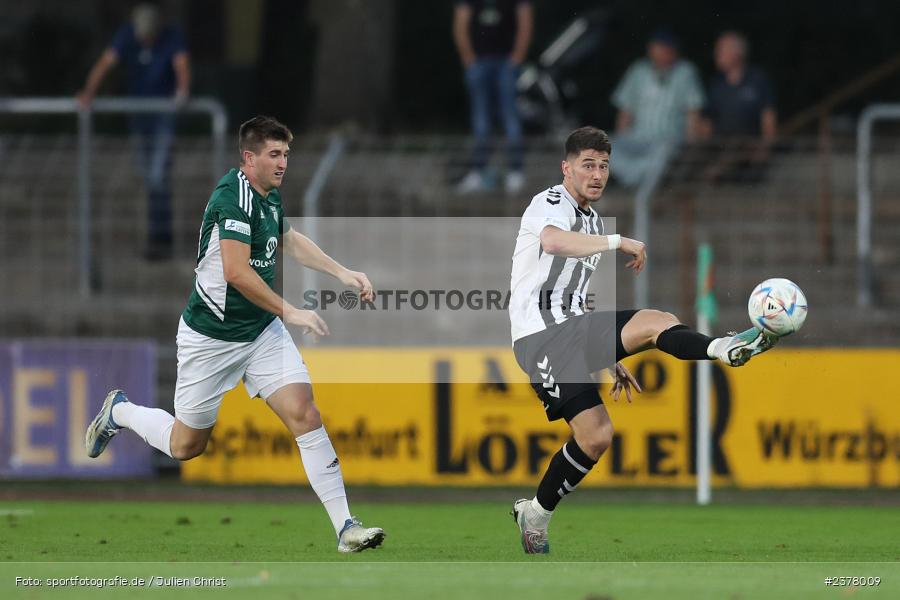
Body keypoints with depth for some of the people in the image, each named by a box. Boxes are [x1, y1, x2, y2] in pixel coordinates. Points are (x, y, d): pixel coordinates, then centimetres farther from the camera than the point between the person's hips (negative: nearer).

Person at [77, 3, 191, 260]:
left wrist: (183, 90, -56)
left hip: (165, 111, -4)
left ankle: (160, 238, -14)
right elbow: (104, 63, -23)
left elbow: (182, 66, -34)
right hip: (138, 111, 4)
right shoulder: (126, 36, -12)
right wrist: (89, 92, -39)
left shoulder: (172, 38, -18)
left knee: (159, 176, -14)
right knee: (148, 174, 14)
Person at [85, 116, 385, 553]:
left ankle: (344, 526, -15)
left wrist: (342, 273, 17)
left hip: (262, 332, 7)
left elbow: (289, 240, 26)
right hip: (210, 337, -7)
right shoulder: (234, 197, -23)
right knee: (186, 446, 10)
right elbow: (236, 271, -32)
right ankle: (119, 411, 41)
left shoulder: (269, 196, 4)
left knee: (305, 415, -13)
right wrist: (289, 312, -28)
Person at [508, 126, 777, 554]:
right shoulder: (551, 203, -4)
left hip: (574, 326, 6)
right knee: (596, 436, -21)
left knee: (659, 323, -23)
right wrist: (619, 242, -27)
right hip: (540, 335, -6)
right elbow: (553, 241, -31)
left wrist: (609, 359, 34)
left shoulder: (592, 221, 26)